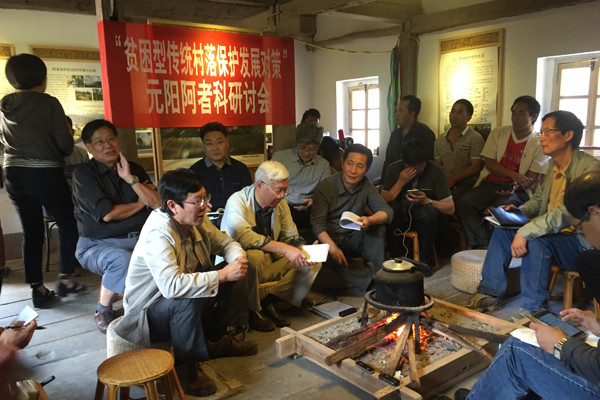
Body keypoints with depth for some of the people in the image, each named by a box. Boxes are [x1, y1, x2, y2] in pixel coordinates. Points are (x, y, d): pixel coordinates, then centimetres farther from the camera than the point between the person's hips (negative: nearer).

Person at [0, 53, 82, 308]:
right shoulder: (49, 103, -10)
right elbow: (65, 142, -12)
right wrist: (62, 153, 9)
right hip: (46, 172, -5)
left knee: (31, 231, 10)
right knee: (67, 224, 11)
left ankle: (37, 288, 11)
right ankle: (65, 279, 11)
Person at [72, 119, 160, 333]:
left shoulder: (134, 169, 11)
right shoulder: (83, 173, -3)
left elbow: (158, 204, -2)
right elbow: (106, 213, -15)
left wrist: (130, 178, -10)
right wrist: (140, 203, -1)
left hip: (139, 239, 4)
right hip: (98, 244, -4)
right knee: (122, 260, -36)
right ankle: (103, 311, -9)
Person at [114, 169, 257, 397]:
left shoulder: (197, 219, -8)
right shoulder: (158, 233, -32)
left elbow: (225, 242, 5)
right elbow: (172, 286, -44)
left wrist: (238, 259, -18)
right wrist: (222, 275, -38)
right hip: (149, 311, -8)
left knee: (236, 276, -4)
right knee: (187, 301, -38)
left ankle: (215, 339, 13)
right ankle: (185, 366, -13)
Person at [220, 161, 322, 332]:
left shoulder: (280, 204, 2)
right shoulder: (237, 202, -19)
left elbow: (291, 236, 5)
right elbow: (245, 238, -34)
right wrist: (285, 249, -39)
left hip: (270, 261, 6)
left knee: (313, 263, -8)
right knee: (255, 257, -39)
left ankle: (270, 302, -6)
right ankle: (252, 310, -15)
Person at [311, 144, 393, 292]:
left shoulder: (366, 186, 2)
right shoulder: (325, 186, -10)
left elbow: (387, 211, -9)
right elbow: (317, 223, -17)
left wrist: (370, 220, -34)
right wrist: (332, 247, -35)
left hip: (354, 241, 4)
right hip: (331, 240, -4)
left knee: (379, 224, -21)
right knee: (333, 259, -37)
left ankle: (377, 270, -25)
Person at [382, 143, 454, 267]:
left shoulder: (435, 170, -8)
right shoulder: (394, 169, -4)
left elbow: (450, 208, -9)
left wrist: (427, 201, -25)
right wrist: (400, 182, -20)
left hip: (424, 219, -1)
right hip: (399, 216, 1)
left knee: (428, 212, -35)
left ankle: (425, 262, -15)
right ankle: (398, 260, -14)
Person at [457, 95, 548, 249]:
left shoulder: (539, 144, 4)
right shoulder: (498, 133, 13)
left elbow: (532, 178, -2)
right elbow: (489, 162, 4)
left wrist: (515, 187, -24)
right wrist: (513, 175, -11)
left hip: (517, 189, -3)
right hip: (490, 184, 3)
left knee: (502, 206, -36)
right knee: (465, 202, -26)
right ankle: (482, 246, -20)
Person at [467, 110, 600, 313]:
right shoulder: (554, 164, 7)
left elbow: (568, 212, -31)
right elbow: (538, 199, 18)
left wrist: (525, 232, -35)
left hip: (582, 243, -9)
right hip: (554, 233, 9)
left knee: (535, 240, -33)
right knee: (503, 229, -4)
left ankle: (532, 310, -19)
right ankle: (490, 293, 1)